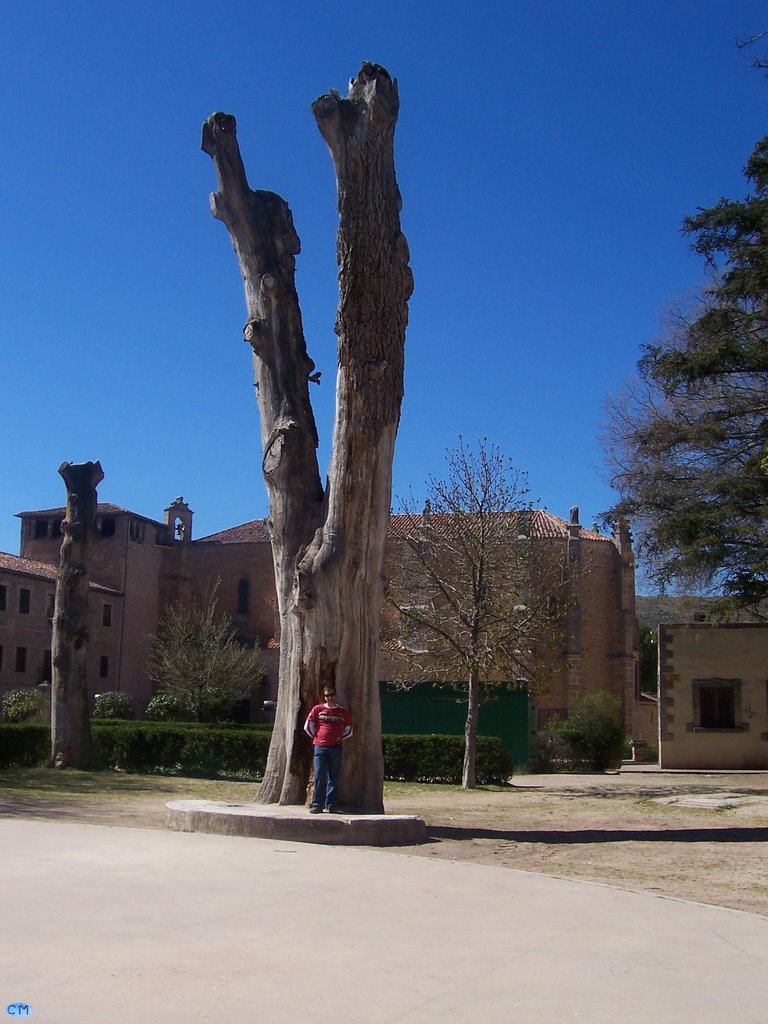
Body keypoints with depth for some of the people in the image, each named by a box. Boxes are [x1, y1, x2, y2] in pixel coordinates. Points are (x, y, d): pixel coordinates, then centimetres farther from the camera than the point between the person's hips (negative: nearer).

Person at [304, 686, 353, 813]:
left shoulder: (343, 712, 10)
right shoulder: (318, 709, 6)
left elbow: (349, 730, 17)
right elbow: (308, 726, 10)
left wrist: (340, 738, 7)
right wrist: (316, 737, 9)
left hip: (336, 747, 2)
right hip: (320, 747, -1)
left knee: (333, 777, 2)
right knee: (319, 776, -5)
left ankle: (331, 805, 7)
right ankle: (317, 805, 0)